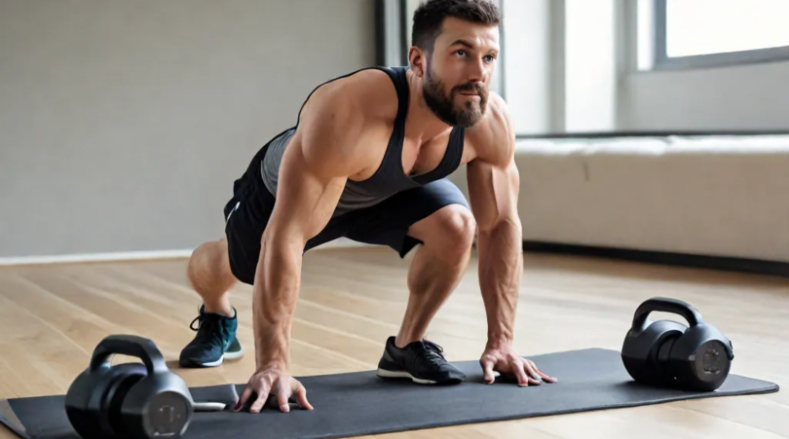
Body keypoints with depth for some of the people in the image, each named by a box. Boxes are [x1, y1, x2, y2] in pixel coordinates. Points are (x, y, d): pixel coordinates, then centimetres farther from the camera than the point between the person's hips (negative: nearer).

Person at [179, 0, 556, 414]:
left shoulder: (491, 122, -31)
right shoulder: (349, 118, -47)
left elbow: (500, 225, -17)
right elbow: (284, 240, -46)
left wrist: (500, 342, -19)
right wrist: (273, 364, -46)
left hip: (390, 191, 3)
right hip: (283, 187, -3)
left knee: (456, 227, -24)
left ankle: (407, 346, 0)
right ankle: (217, 316, 55)